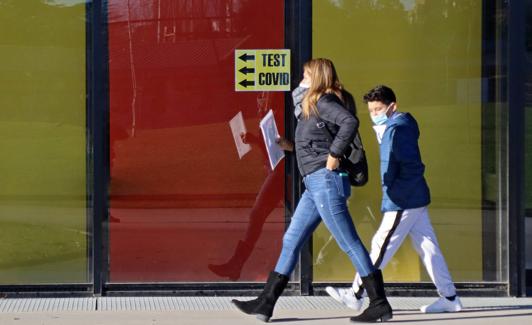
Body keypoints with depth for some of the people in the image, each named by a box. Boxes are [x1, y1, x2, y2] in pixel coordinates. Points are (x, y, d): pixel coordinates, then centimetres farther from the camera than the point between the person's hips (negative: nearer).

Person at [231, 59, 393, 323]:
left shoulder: (323, 101, -10)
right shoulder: (317, 104, 18)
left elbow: (350, 122, -28)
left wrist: (333, 155, -22)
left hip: (325, 180, -11)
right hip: (316, 183, 11)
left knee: (350, 244, -6)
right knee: (291, 241, 10)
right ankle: (266, 303, 13)